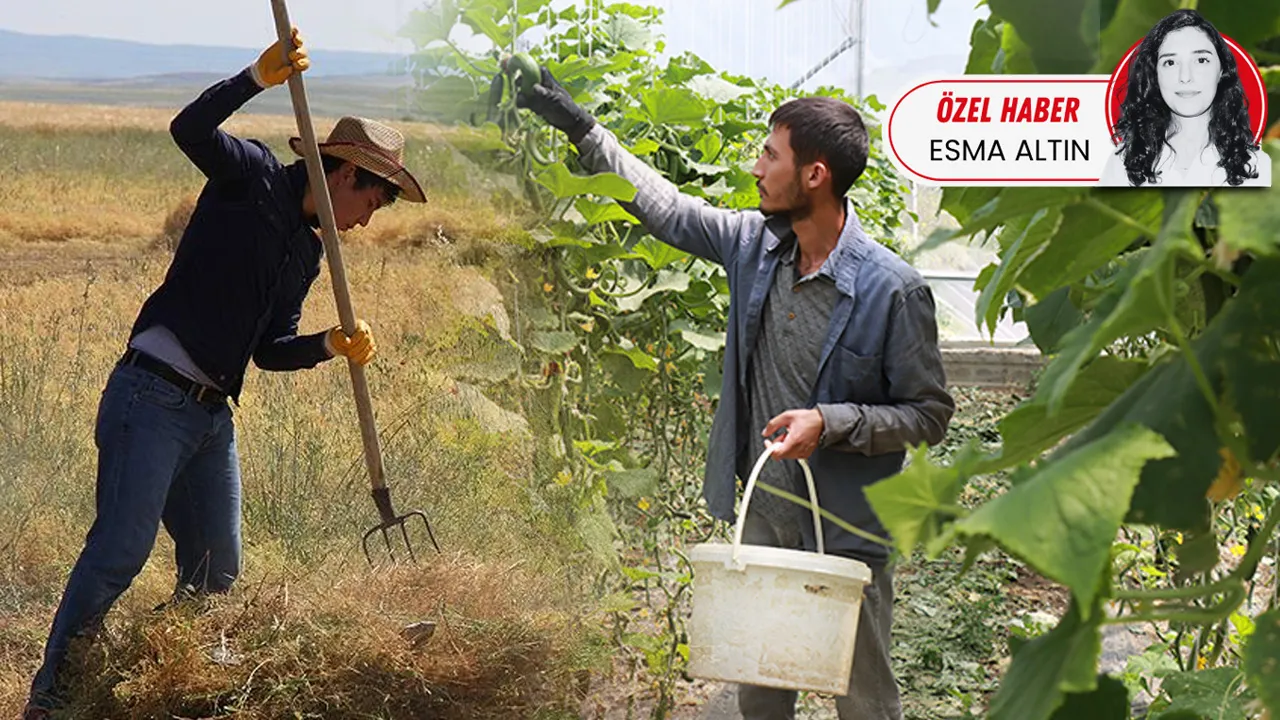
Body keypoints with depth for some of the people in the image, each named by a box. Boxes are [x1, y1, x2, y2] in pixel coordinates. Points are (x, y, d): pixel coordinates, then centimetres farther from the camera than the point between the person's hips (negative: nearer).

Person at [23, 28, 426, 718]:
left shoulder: (308, 252, 19)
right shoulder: (253, 177, -2)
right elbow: (189, 129, -21)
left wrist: (333, 344, 0)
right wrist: (260, 76, -30)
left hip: (213, 416, 8)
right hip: (151, 397, -8)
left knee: (216, 571, 9)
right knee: (120, 551, -13)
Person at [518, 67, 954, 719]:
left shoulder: (892, 290, -19)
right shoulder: (756, 244, -2)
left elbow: (930, 414, -11)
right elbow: (664, 206, 11)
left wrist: (831, 422, -25)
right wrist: (576, 123, 12)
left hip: (845, 532, -6)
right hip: (762, 518, 6)